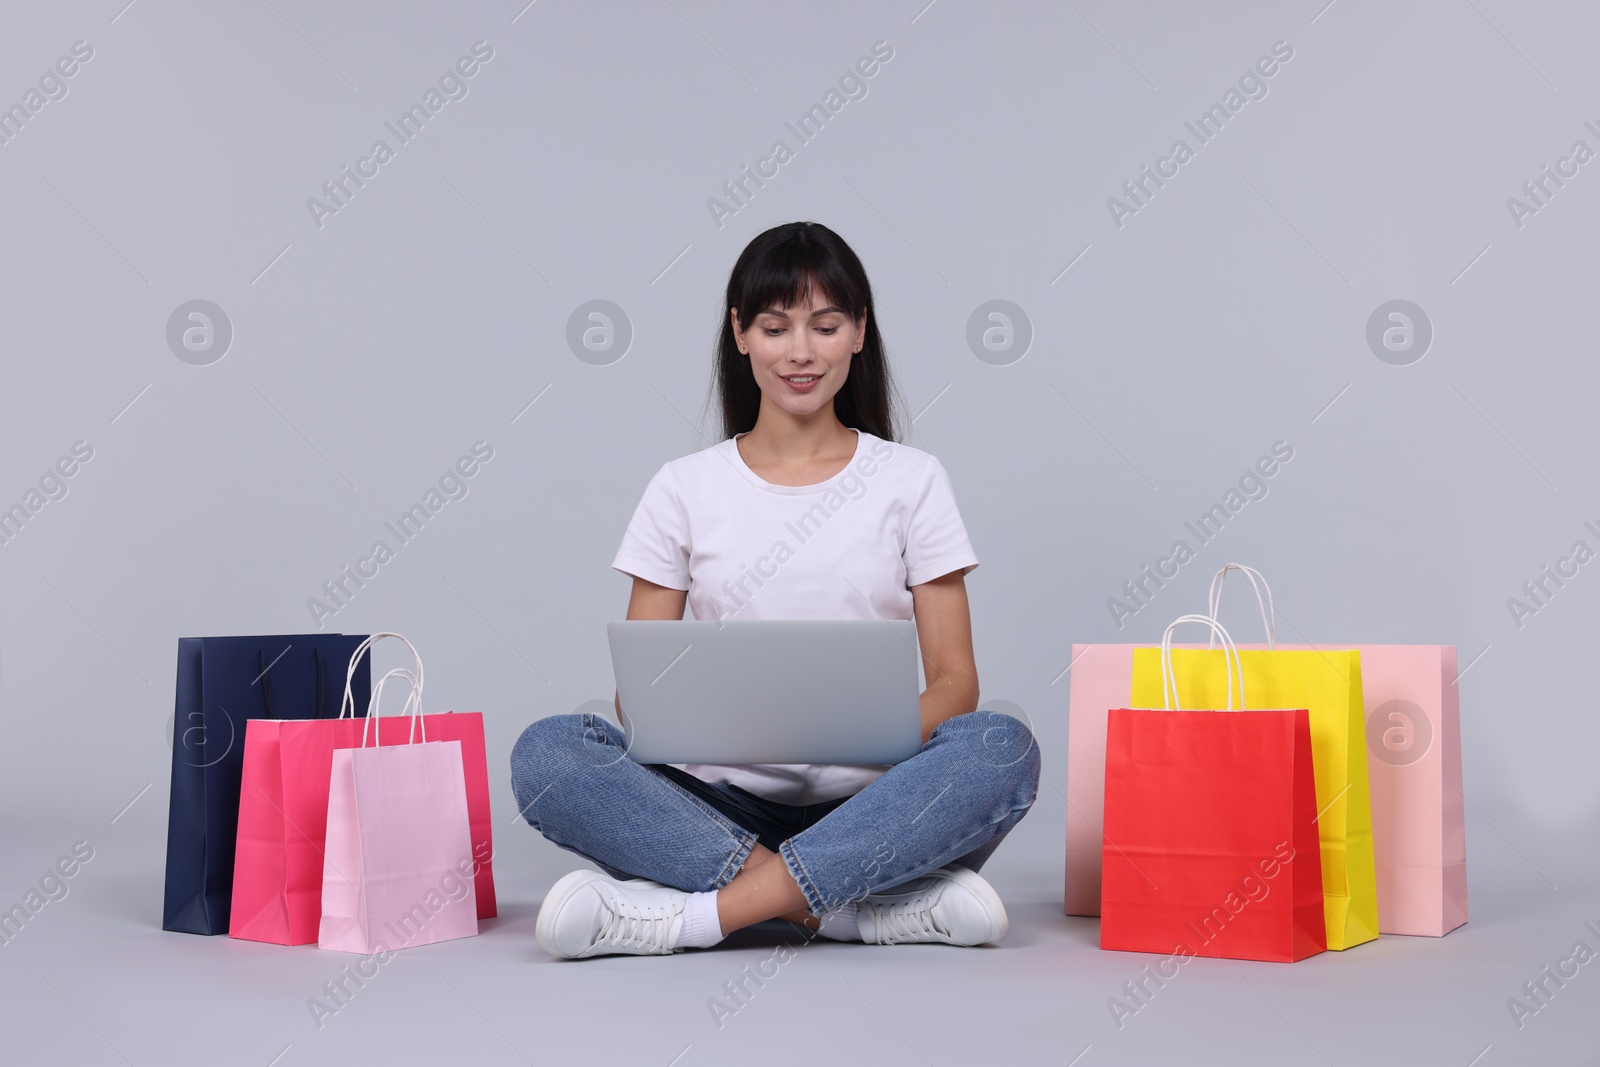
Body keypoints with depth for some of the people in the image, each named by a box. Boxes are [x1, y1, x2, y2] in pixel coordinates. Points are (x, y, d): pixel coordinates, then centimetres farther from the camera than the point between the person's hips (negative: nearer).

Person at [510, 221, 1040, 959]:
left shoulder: (911, 481, 10)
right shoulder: (685, 489, 11)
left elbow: (955, 678, 4)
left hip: (873, 808, 0)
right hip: (723, 805, 1)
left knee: (1002, 747, -31)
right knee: (545, 753, -26)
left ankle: (697, 913, -33)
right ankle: (871, 906, -31)